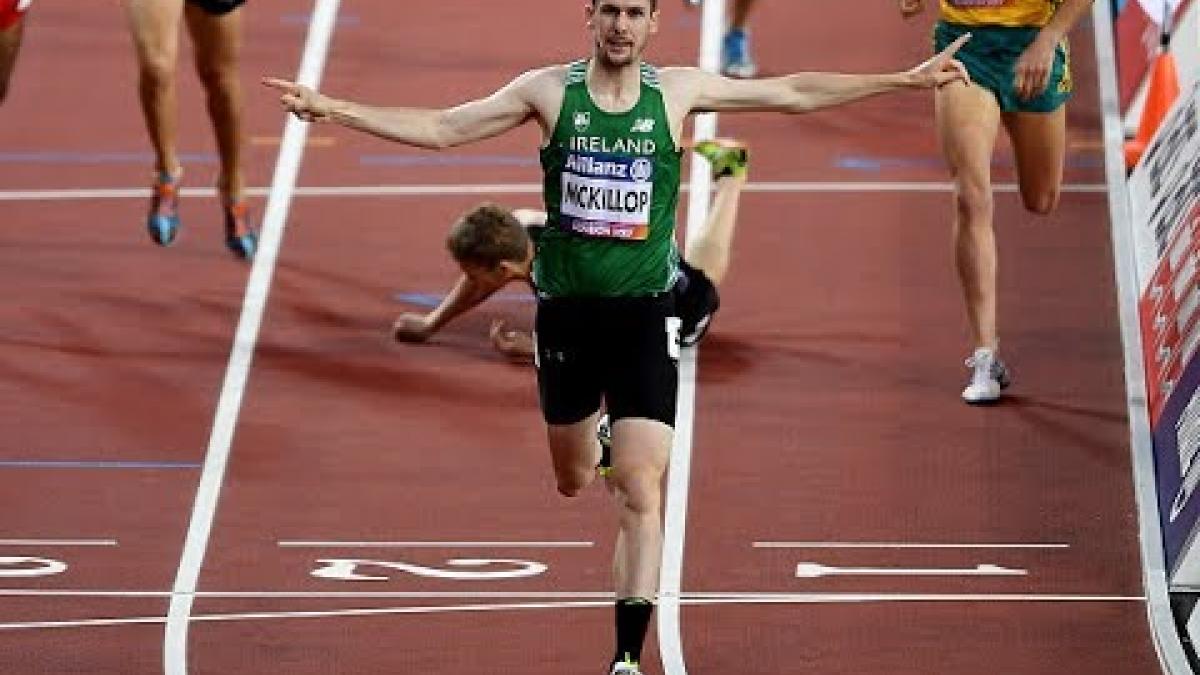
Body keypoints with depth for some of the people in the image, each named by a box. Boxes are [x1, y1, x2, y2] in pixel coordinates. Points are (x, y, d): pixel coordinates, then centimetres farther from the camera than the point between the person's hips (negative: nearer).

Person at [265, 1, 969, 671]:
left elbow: (793, 93, 7)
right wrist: (331, 108, -7)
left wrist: (906, 80, 7)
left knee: (642, 490, -13)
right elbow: (441, 128, 1)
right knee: (572, 481, 18)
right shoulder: (549, 90, -1)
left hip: (645, 315, -1)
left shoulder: (677, 92, -1)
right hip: (566, 310, 1)